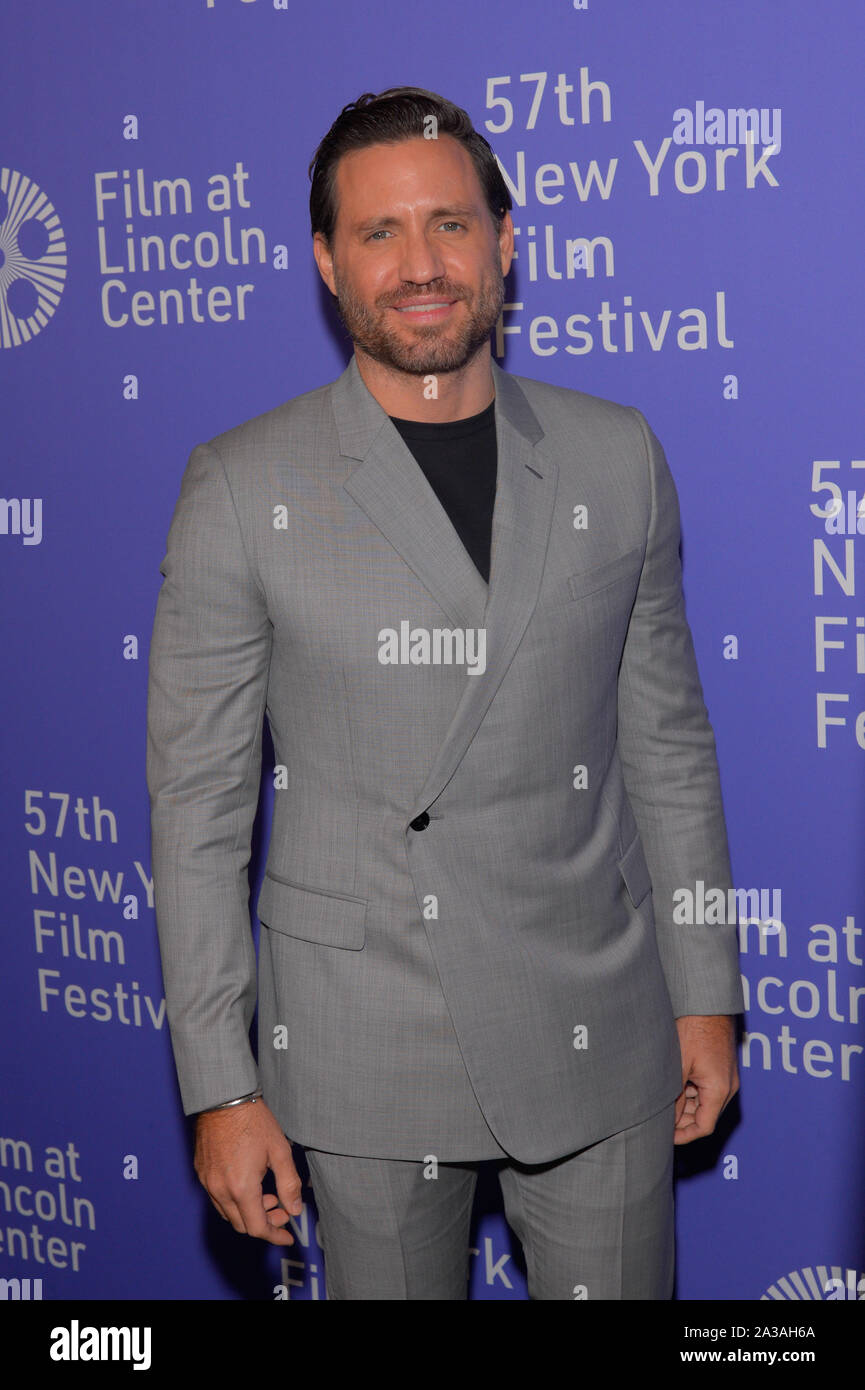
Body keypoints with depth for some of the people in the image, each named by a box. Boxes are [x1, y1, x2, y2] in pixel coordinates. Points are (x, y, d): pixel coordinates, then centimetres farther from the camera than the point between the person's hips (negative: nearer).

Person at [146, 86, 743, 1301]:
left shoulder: (616, 458, 1)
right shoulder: (242, 489, -7)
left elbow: (667, 744, 7)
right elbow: (197, 800, -5)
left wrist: (707, 996, 8)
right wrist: (220, 1086, -6)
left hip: (595, 1034, 2)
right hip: (360, 1052, -2)